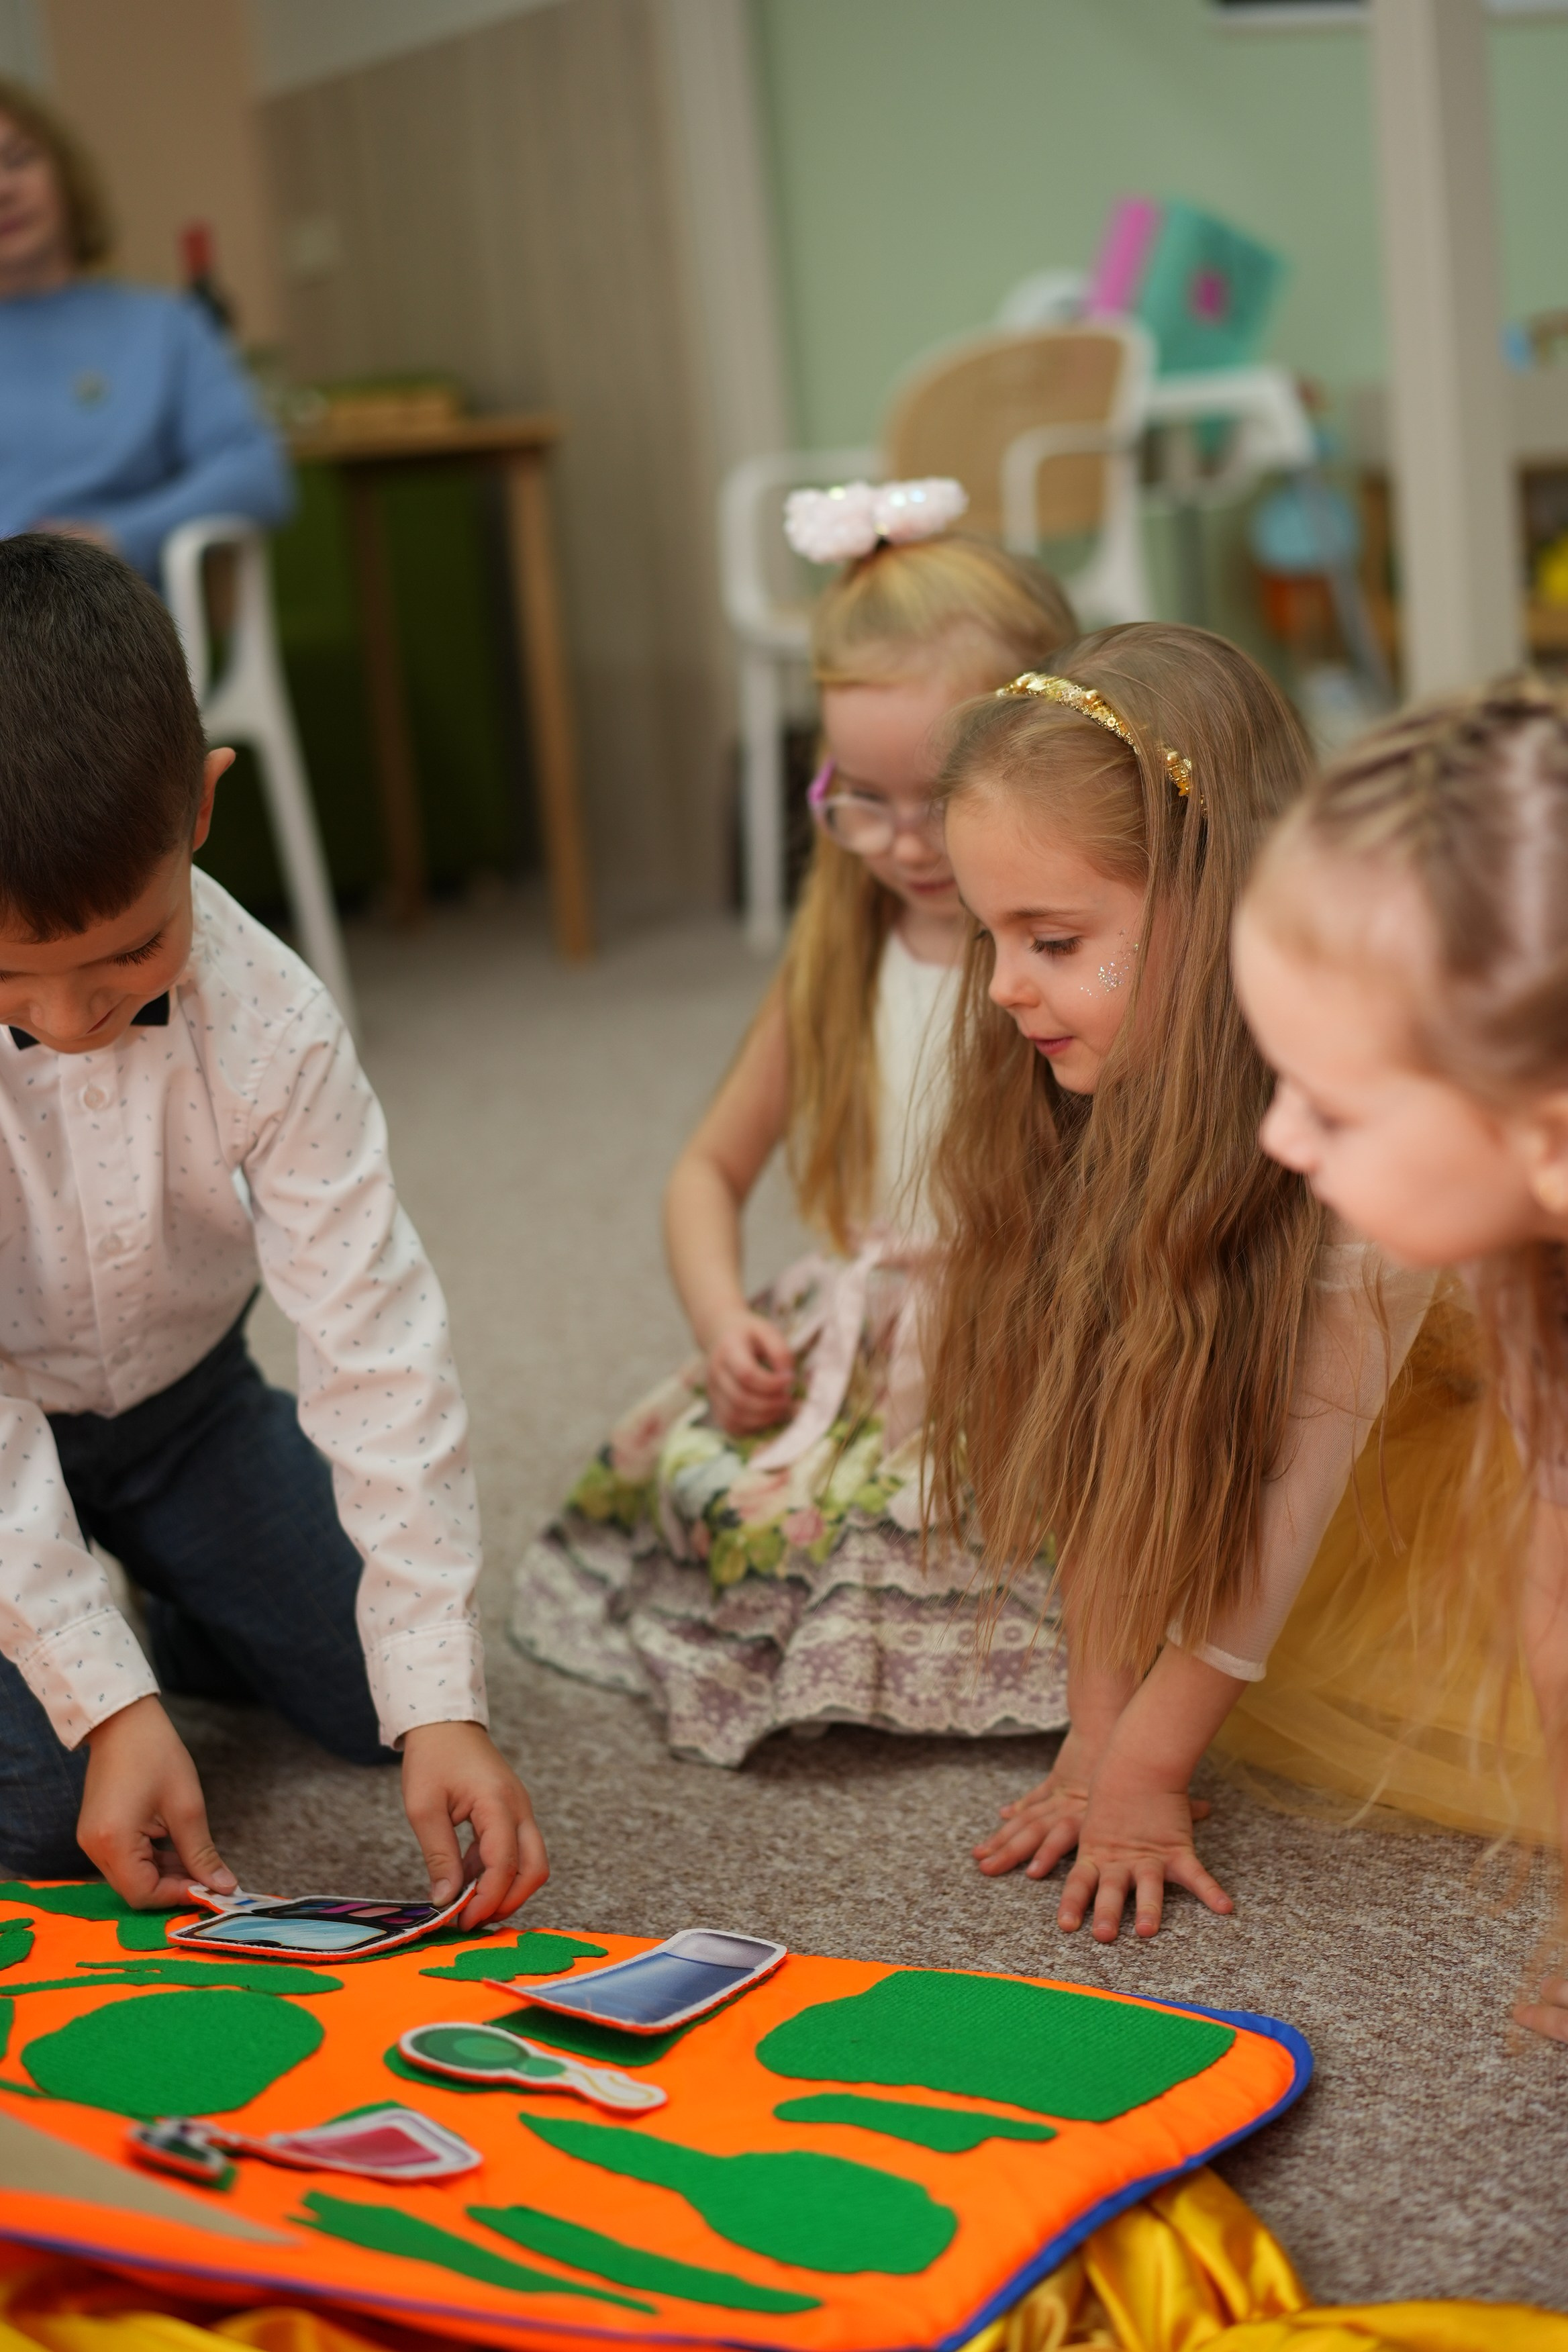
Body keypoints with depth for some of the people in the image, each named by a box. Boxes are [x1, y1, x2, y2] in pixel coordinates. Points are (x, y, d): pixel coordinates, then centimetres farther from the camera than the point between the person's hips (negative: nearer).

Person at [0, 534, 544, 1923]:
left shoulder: (271, 1025, -26)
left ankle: (190, 1623, 29)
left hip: (183, 1394, 3)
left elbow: (380, 1348, -26)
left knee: (389, 1694, 0)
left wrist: (442, 1703, -31)